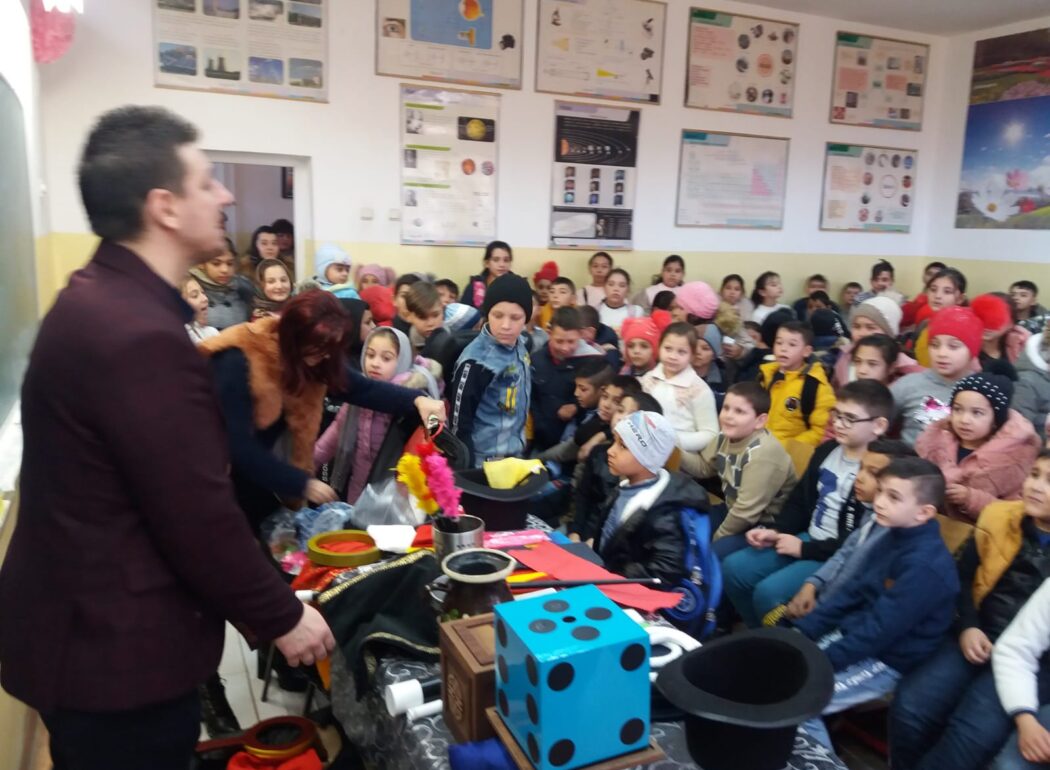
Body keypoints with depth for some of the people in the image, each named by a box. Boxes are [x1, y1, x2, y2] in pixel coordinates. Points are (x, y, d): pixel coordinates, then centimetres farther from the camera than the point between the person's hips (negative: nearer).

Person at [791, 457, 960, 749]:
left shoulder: (925, 565, -26)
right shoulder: (893, 539, 4)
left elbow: (879, 631, -26)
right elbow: (853, 593, 8)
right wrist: (803, 630, 1)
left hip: (884, 660, -9)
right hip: (852, 634, 9)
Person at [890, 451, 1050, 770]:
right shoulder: (999, 516, 5)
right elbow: (964, 575, 14)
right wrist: (967, 626, 0)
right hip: (979, 638, 3)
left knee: (971, 734, -26)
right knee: (909, 708, -16)